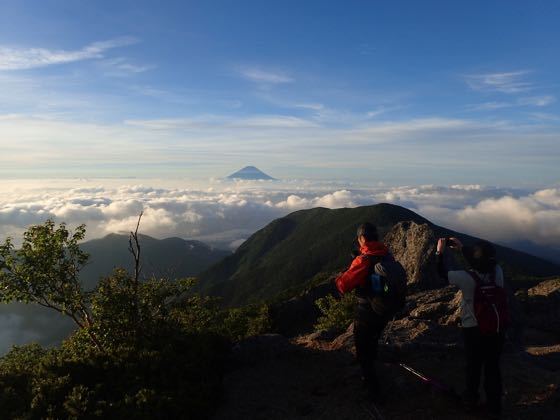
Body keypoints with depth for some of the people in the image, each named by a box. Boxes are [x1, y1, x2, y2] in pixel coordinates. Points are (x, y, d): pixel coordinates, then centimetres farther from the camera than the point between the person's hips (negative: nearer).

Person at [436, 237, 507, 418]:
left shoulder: (467, 278, -25)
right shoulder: (498, 272, -14)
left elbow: (442, 273, -10)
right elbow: (484, 263, 8)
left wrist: (440, 252, 1)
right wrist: (461, 248, 12)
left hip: (473, 331, -3)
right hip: (496, 330, 3)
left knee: (473, 367, 16)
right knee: (493, 368, 17)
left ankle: (471, 401, 35)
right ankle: (494, 406, 30)